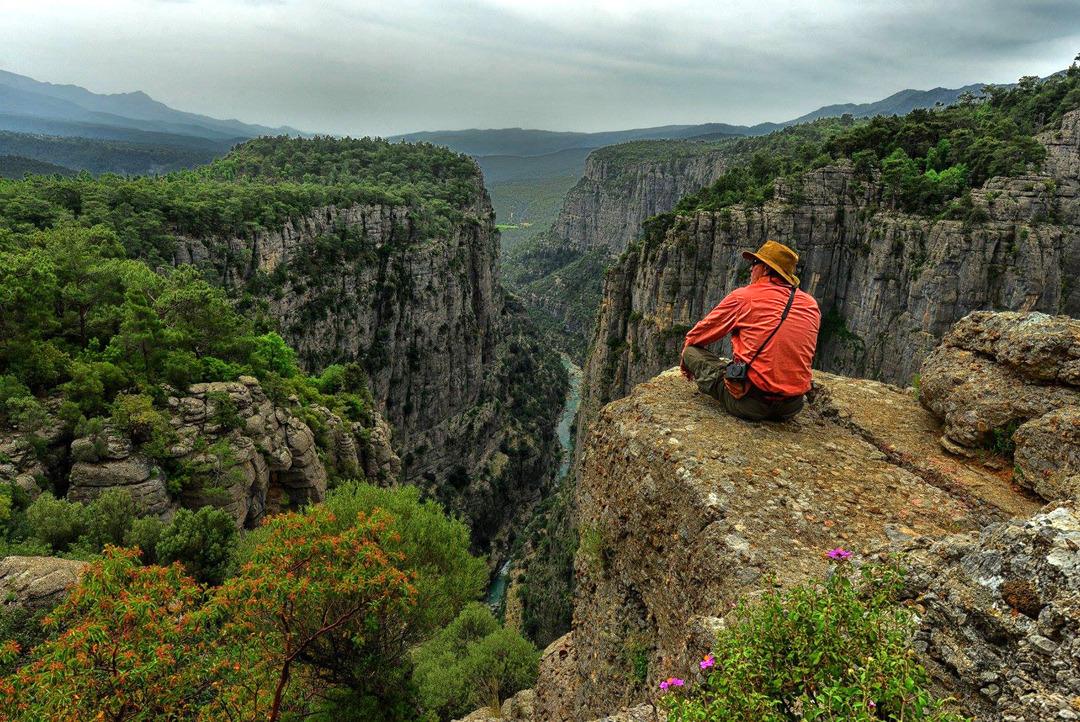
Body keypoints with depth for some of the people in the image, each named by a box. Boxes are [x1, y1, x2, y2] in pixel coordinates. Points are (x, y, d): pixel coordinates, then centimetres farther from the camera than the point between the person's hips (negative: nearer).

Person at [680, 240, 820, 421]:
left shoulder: (743, 297, -4)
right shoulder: (811, 305, 8)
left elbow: (695, 337, 7)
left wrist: (686, 362, 27)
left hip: (750, 404, -5)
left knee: (691, 351, 7)